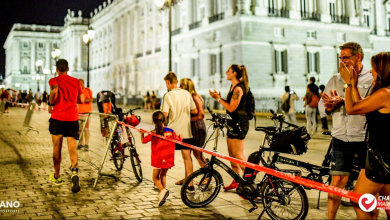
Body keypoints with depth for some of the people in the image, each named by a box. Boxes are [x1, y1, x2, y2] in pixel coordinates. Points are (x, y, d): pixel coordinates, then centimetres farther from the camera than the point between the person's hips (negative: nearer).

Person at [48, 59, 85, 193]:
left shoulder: (54, 80, 0)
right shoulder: (75, 81, 10)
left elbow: (54, 91, -23)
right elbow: (81, 100, 13)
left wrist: (50, 104, -7)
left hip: (57, 118, -1)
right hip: (73, 119, 2)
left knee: (57, 148, 13)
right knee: (72, 148, 1)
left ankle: (57, 177, 26)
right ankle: (75, 171, -26)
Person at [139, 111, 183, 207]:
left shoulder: (153, 133, -9)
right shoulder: (171, 131, -1)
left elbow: (143, 141, 3)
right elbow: (179, 140, 13)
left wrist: (141, 133, 22)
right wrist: (181, 136, 36)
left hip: (157, 159, -3)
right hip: (168, 159, 3)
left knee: (155, 178, 9)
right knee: (163, 175, 23)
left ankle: (163, 190, -18)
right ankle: (163, 194, 27)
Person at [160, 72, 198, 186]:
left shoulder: (168, 95, -10)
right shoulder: (187, 93, 4)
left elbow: (165, 114, -17)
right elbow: (195, 111, 4)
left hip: (172, 131, -4)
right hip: (186, 131, 4)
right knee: (187, 157, 9)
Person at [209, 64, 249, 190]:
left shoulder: (238, 88, -17)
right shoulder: (233, 87, 15)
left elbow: (231, 108, -20)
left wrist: (218, 98, -13)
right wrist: (219, 97, 5)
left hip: (239, 123, -10)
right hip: (233, 123, 10)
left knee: (238, 155, -7)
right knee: (232, 154, 13)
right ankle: (236, 181, 21)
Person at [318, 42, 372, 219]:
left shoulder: (372, 79, -4)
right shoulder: (335, 80, 9)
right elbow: (322, 107, 10)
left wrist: (342, 102, -24)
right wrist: (329, 106, -12)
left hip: (365, 139, -2)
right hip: (341, 138, 3)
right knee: (337, 182, 5)